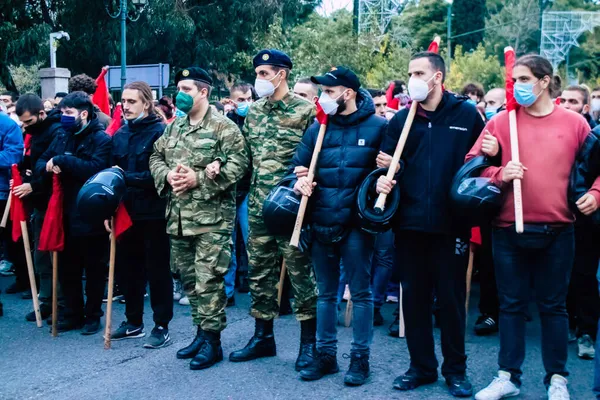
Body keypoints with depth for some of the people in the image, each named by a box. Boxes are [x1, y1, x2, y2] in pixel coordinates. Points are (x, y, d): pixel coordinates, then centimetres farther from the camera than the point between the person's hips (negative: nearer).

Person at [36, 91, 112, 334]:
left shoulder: (101, 139, -10)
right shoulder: (62, 138, 12)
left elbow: (94, 168, -25)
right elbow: (40, 164, 11)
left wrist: (62, 161, -21)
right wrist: (48, 166, -13)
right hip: (66, 213, 7)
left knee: (94, 269, 6)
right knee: (66, 268, 14)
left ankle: (93, 316, 19)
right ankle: (72, 313, 28)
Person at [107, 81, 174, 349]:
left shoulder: (160, 132, -11)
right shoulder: (120, 135, 9)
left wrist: (126, 177, -19)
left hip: (153, 213, -7)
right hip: (127, 212, 7)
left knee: (157, 269, 3)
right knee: (127, 267, 14)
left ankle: (161, 326, 14)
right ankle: (133, 322, 29)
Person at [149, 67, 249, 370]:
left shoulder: (223, 127, -7)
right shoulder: (174, 127, 15)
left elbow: (238, 163, -15)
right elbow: (156, 157, 18)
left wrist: (199, 179, -20)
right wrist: (166, 175, -4)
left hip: (211, 218, -7)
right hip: (178, 217, 7)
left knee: (208, 280, -5)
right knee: (189, 279, 15)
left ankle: (212, 341, 7)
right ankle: (201, 332, 28)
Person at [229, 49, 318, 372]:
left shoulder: (304, 110, -6)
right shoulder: (253, 111, 11)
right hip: (258, 204, 6)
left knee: (299, 270, 0)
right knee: (259, 271, 12)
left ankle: (308, 341, 11)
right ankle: (263, 336, 24)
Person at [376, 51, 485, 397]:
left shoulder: (467, 114, 2)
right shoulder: (401, 119, 8)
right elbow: (387, 164, 9)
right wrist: (383, 178, -11)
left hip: (452, 223, -2)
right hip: (410, 222, 3)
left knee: (451, 296, 6)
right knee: (414, 295, 10)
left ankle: (456, 369, 22)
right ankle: (422, 366, 24)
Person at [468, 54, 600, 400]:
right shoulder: (502, 121, 1)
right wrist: (499, 175, -17)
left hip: (557, 230, 0)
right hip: (509, 229, 0)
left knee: (553, 306, 11)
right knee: (512, 304, 10)